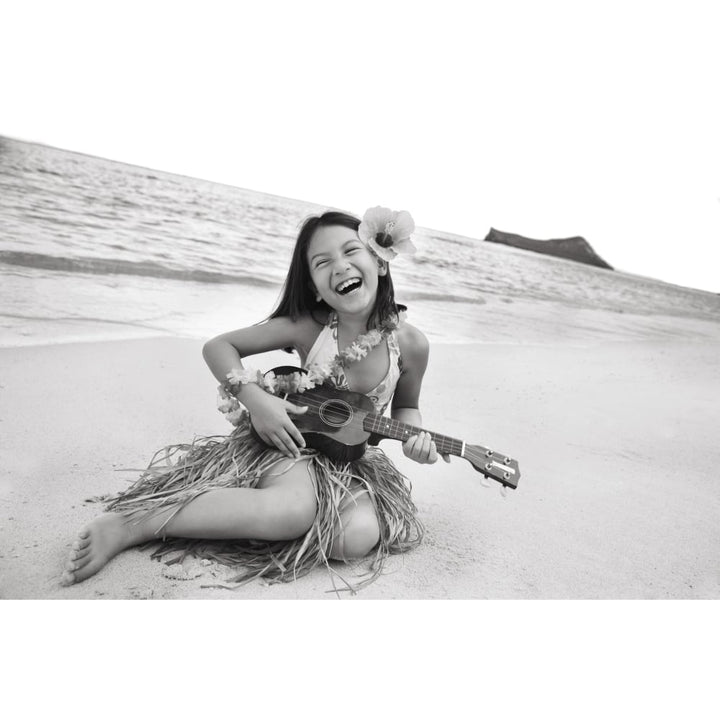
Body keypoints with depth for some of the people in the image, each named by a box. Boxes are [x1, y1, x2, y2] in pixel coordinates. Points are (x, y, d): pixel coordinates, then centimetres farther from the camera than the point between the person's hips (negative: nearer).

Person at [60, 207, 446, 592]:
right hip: (290, 437, -3)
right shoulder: (307, 327, -15)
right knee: (294, 511, -36)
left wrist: (416, 436, -13)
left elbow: (405, 406, 10)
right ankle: (128, 525, -23)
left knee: (360, 536, -28)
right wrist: (255, 398, -22)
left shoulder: (410, 343, -11)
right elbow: (217, 347, -6)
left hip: (352, 456, 3)